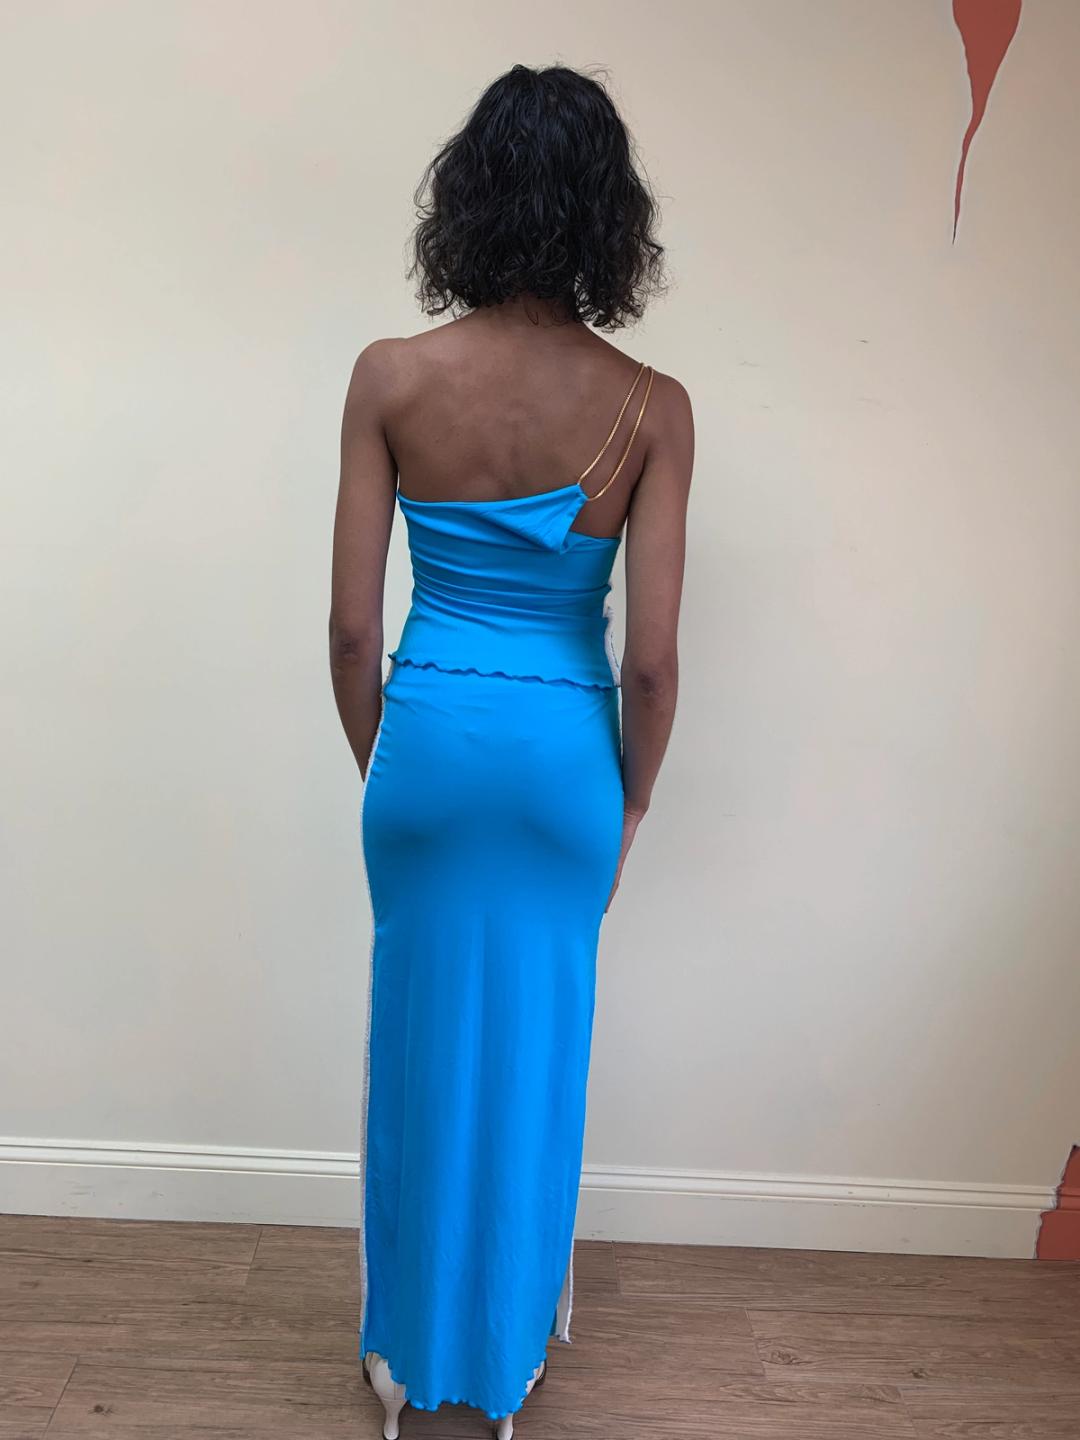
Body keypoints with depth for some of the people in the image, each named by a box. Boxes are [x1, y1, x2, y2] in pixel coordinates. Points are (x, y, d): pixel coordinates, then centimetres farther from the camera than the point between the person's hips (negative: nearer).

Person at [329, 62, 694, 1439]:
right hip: (564, 756, 0)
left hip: (429, 742, 1)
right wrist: (632, 797, 7)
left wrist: (377, 764, 9)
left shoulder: (389, 378, -9)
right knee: (534, 1053, 18)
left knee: (419, 1043, 18)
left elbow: (351, 626, -7)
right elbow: (650, 657, -10)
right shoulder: (649, 407, -11)